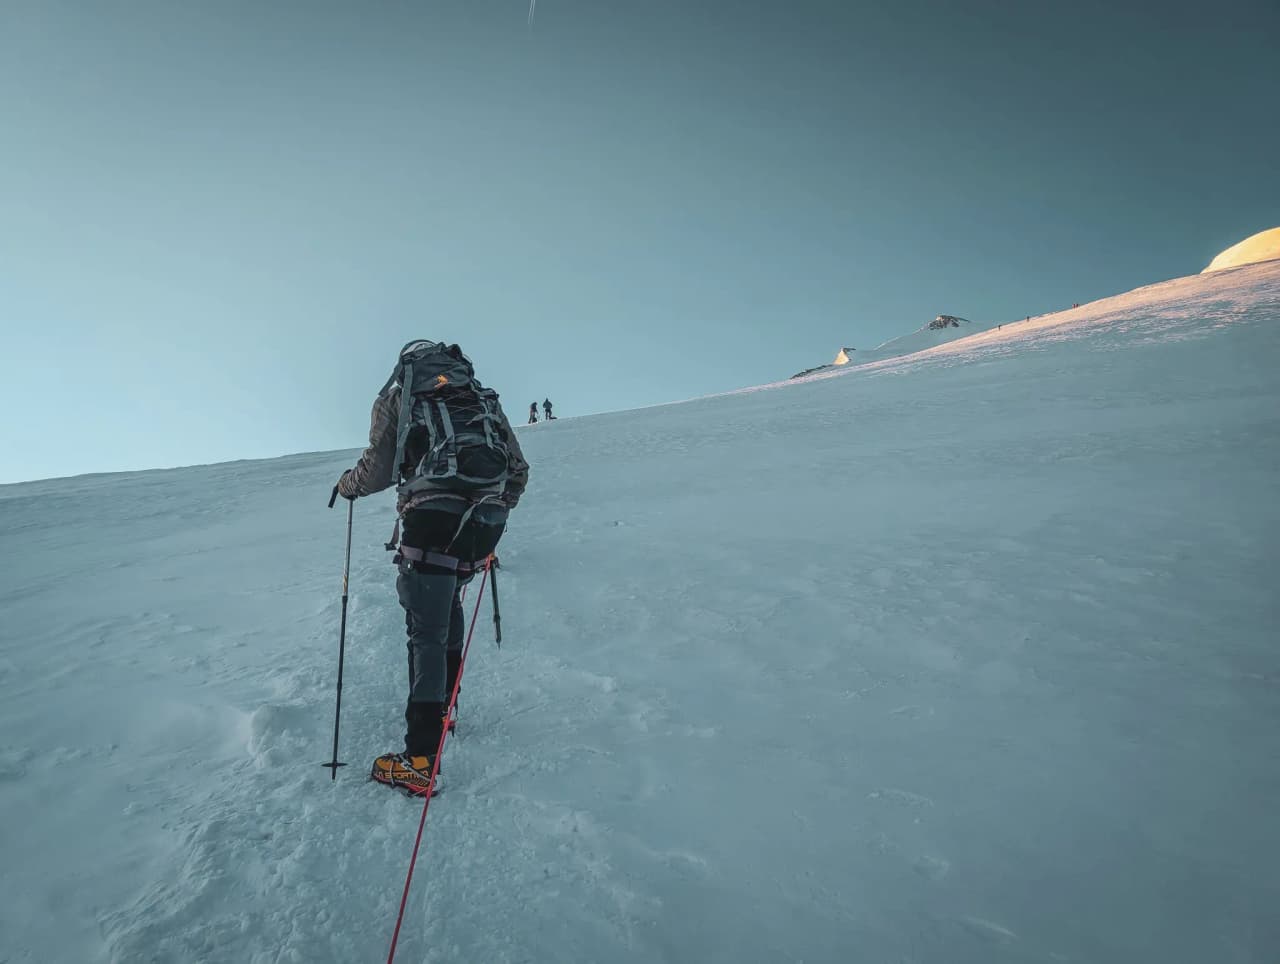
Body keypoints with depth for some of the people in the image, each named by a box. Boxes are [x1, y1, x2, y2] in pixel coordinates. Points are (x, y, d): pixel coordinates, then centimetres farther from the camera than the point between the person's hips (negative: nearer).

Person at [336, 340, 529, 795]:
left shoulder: (398, 391, 14)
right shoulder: (482, 394, 25)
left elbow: (379, 469, 7)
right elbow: (518, 470, 21)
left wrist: (348, 483, 28)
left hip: (433, 516, -5)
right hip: (485, 522, 5)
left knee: (426, 631, -4)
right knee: (446, 602, 26)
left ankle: (420, 761, -4)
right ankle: (442, 708, 34)